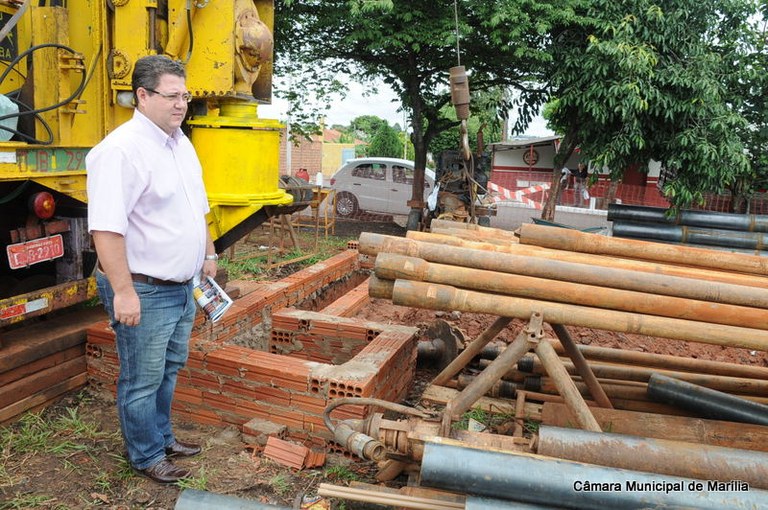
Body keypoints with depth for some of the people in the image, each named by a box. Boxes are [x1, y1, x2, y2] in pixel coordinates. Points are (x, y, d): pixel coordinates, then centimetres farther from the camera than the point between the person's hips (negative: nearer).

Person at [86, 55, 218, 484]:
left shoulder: (181, 143, 10)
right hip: (145, 291, -9)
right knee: (143, 381, 7)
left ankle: (162, 436, 40)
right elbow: (106, 228, -25)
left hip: (182, 286, 9)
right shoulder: (120, 150, -20)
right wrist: (123, 291, -26)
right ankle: (147, 457, 25)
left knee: (169, 370, 22)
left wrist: (209, 255, 22)